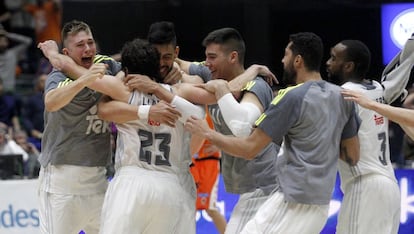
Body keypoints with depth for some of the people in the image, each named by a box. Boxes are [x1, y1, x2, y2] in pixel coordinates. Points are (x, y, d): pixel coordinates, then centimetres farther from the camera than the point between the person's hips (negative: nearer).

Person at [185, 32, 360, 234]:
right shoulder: (341, 97, 8)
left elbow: (249, 149, -12)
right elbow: (352, 156, 13)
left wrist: (207, 133, 0)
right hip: (321, 204, 8)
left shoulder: (292, 97, -14)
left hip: (293, 201, -8)